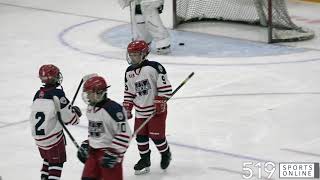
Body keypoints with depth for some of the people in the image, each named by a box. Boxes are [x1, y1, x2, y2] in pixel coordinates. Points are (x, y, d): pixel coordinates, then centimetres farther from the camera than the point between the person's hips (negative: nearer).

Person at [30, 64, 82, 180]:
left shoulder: (38, 94, 5)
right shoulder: (57, 93, -18)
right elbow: (68, 115, -17)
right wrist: (76, 113, 7)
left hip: (38, 136, 7)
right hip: (53, 136, -7)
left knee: (48, 158, 25)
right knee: (56, 162, 2)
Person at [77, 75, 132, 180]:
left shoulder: (113, 109, -21)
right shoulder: (90, 109, 9)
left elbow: (124, 133, -23)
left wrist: (113, 153, -24)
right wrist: (85, 145, 20)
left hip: (109, 151, -9)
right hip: (93, 151, 9)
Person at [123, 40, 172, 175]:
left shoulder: (154, 67, -18)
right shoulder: (129, 72, 3)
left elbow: (165, 87, -16)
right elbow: (129, 92, 13)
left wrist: (160, 102, -19)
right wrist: (127, 108, 8)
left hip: (156, 109, -6)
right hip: (140, 110, 6)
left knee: (156, 135, 0)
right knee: (141, 136, 6)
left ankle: (166, 154, 26)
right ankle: (144, 160, 21)